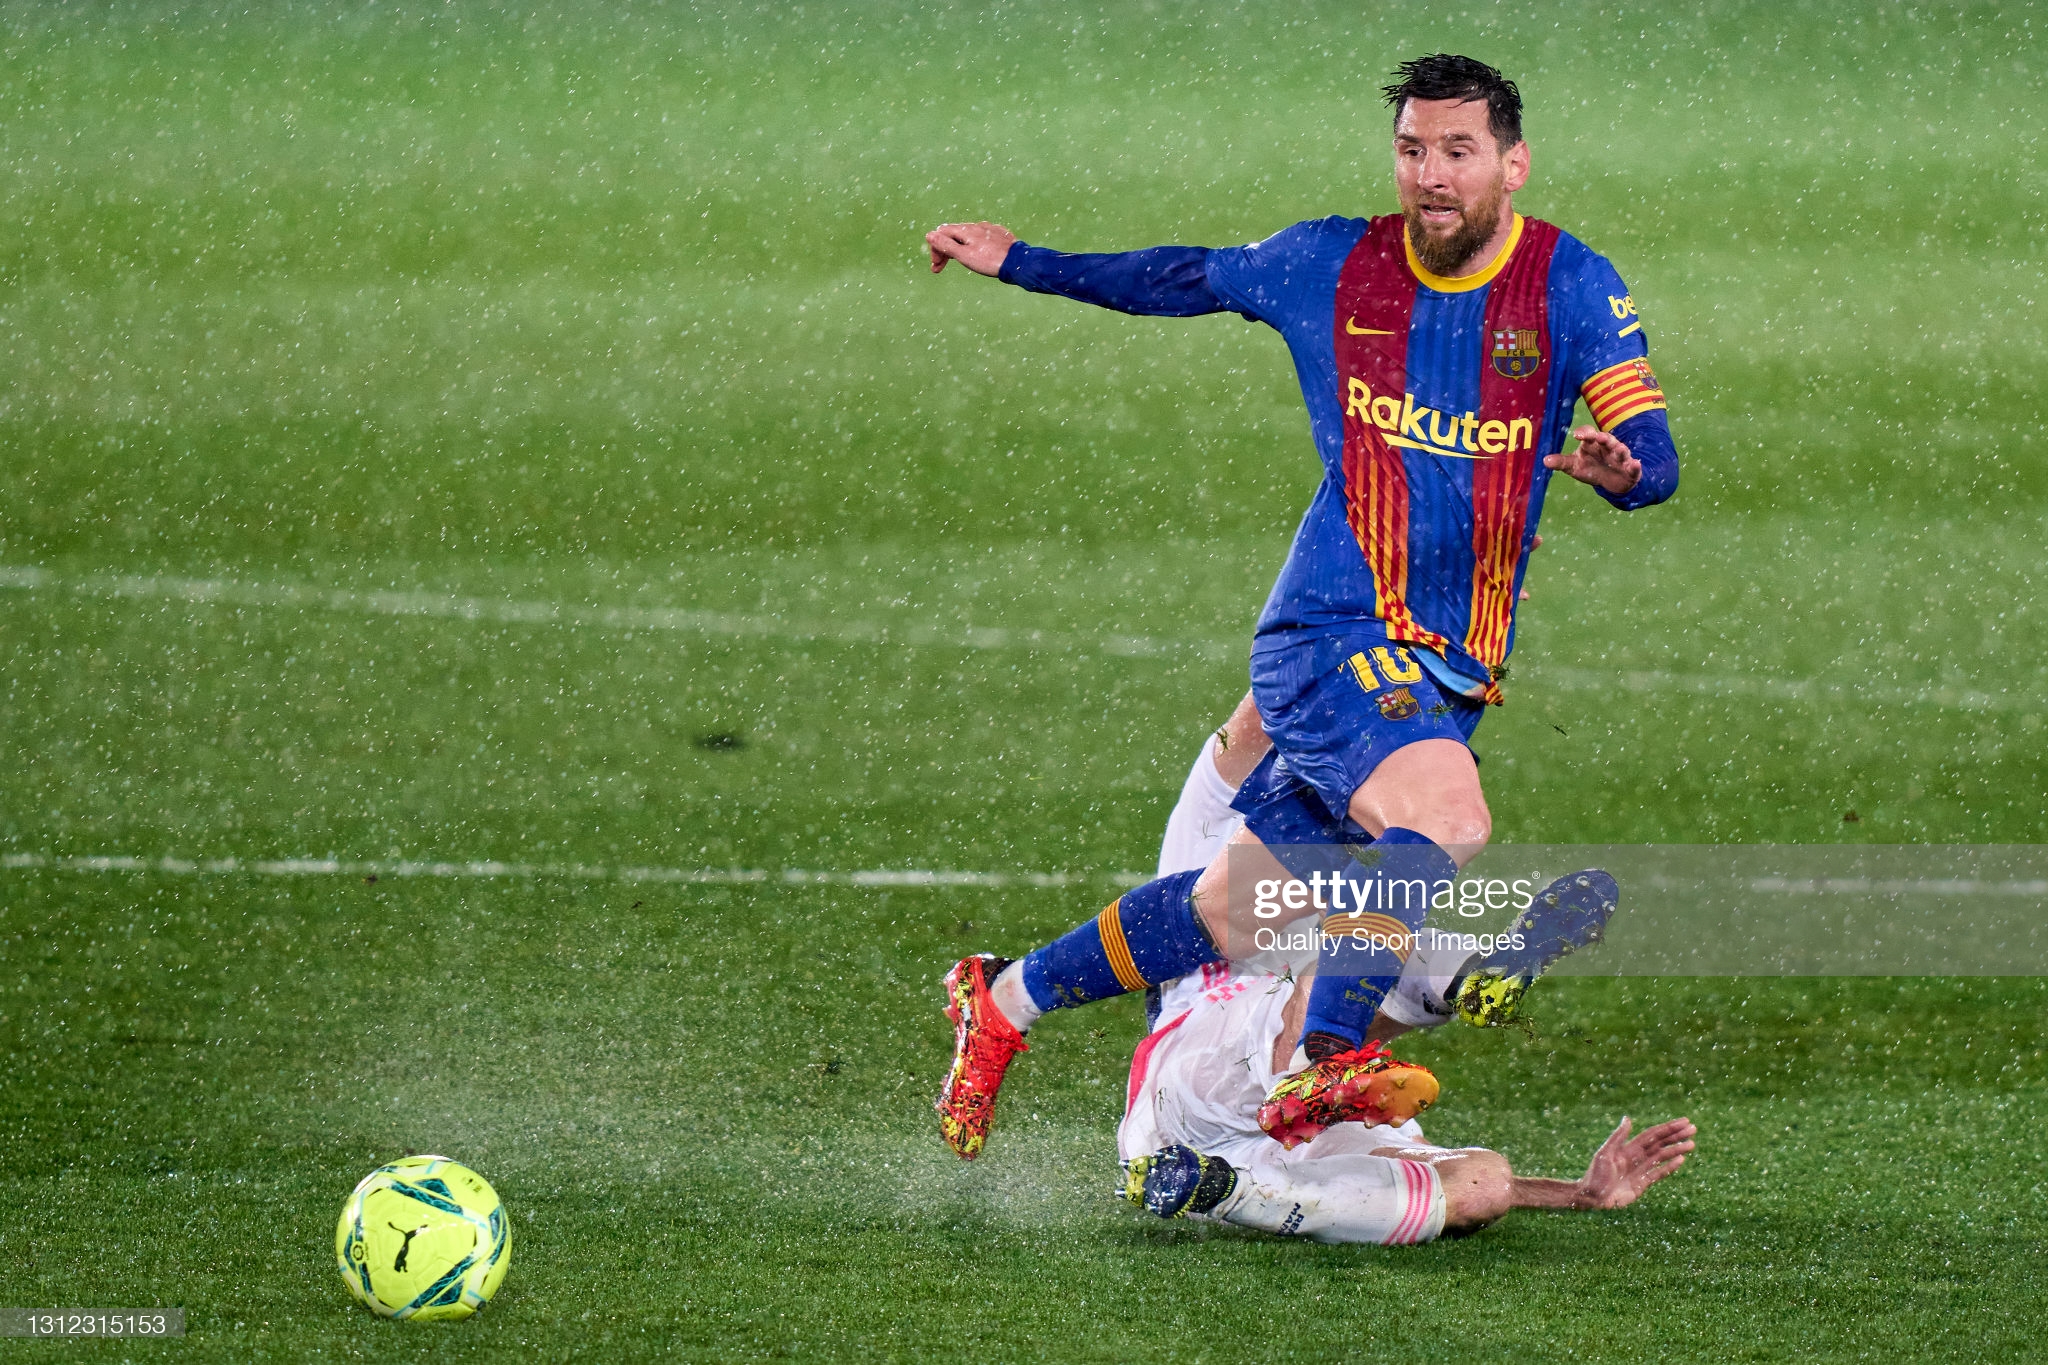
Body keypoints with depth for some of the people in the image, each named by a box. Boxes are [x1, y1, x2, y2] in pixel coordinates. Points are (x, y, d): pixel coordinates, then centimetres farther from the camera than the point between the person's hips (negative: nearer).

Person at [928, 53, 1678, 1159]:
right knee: (1445, 820, -32)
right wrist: (1019, 263, 22)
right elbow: (1187, 280, 19)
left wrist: (1619, 465, -35)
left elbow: (1653, 454, -11)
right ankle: (1320, 1072, -29)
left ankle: (1002, 1002, 29)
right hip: (1332, 638, -3)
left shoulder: (1570, 287, -1)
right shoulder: (1331, 266, 0)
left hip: (1446, 673, 3)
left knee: (1230, 913, 9)